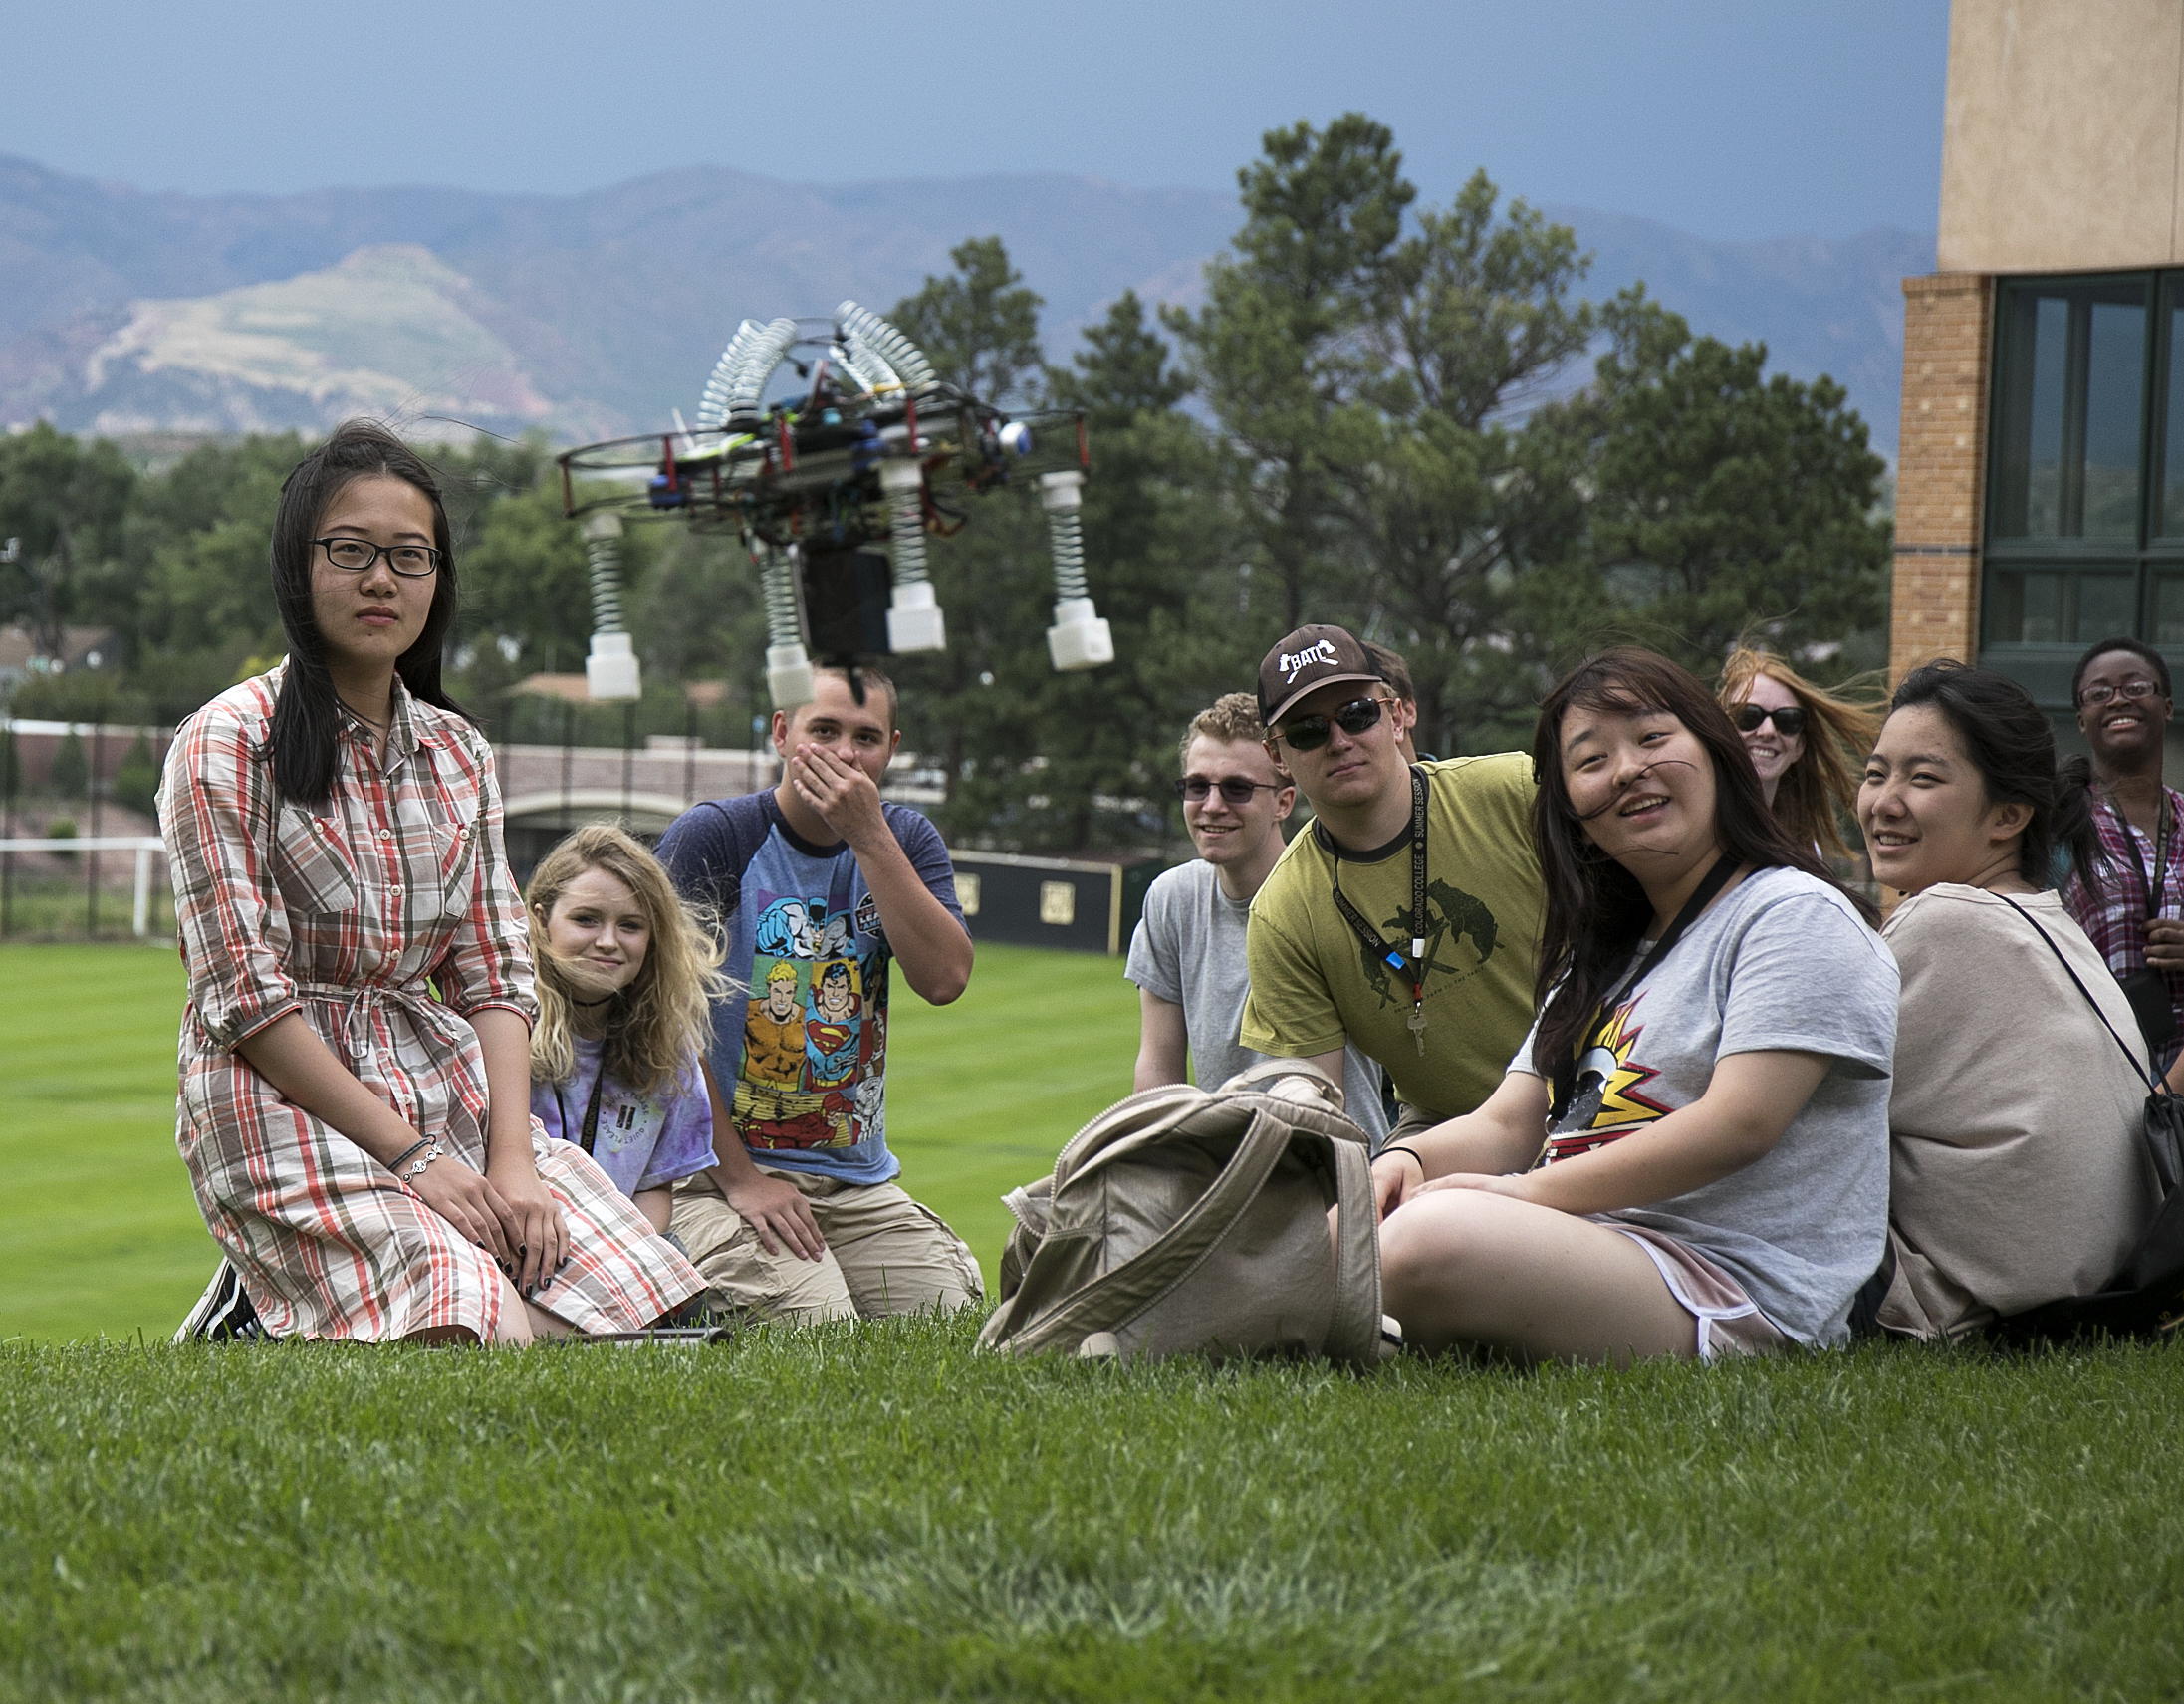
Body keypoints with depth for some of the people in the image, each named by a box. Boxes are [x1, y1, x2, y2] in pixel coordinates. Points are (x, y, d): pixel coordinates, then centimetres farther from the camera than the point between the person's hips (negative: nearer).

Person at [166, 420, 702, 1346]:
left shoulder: (460, 755, 13)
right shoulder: (226, 745, -6)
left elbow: (492, 976, 9)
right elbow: (244, 994, -12)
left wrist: (512, 1157, -8)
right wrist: (407, 1155, -16)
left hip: (449, 1090, 7)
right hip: (289, 1106, -6)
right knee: (489, 1344, -25)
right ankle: (260, 1318, 3)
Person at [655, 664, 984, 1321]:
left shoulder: (905, 842, 9)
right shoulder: (709, 837, -6)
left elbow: (944, 979, -9)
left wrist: (868, 835, -15)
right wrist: (738, 1178, -14)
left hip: (860, 1182, 6)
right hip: (720, 1172, -5)